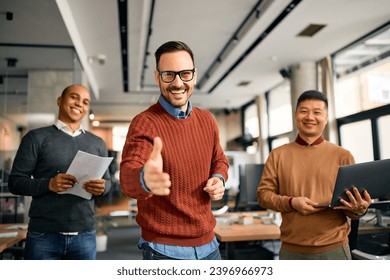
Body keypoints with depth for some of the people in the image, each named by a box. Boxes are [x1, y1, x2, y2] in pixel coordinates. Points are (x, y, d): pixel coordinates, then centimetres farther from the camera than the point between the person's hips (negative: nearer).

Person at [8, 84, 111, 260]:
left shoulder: (97, 143, 12)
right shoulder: (36, 138, 1)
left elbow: (106, 180, 13)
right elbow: (15, 182, -2)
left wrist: (102, 187, -11)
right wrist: (48, 184, -20)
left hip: (85, 236, 3)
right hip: (43, 235, -3)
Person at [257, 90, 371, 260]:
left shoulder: (342, 156, 2)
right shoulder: (278, 155, 3)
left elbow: (354, 201, 5)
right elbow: (263, 194, 1)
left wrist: (359, 209, -18)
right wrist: (291, 202, -16)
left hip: (333, 248, 0)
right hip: (291, 250, 1)